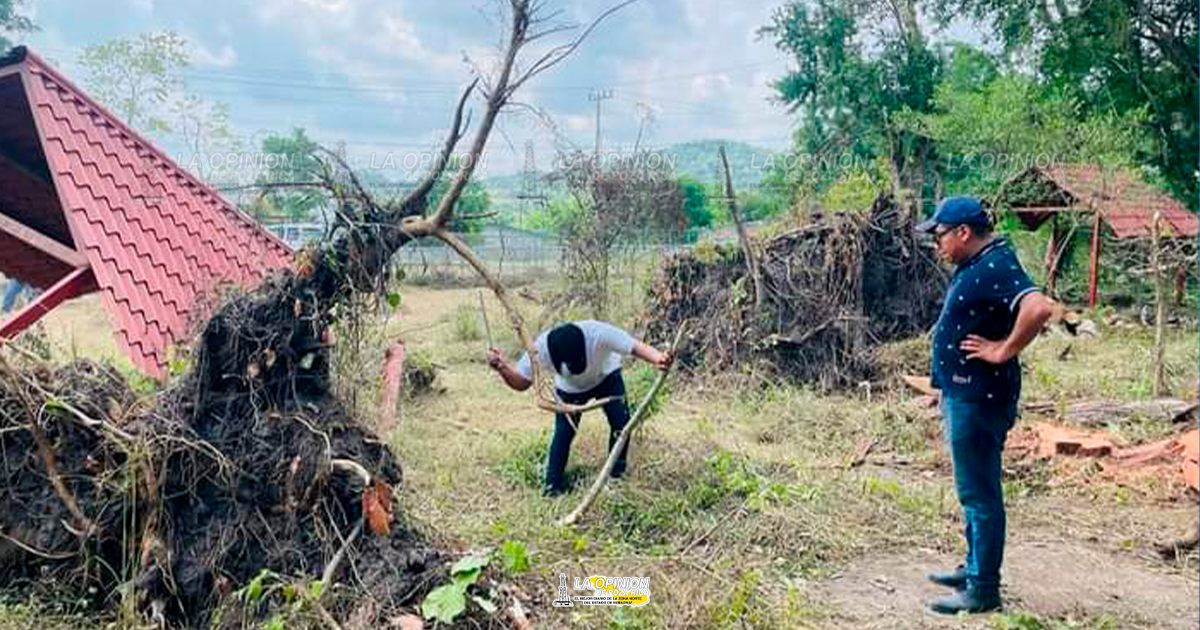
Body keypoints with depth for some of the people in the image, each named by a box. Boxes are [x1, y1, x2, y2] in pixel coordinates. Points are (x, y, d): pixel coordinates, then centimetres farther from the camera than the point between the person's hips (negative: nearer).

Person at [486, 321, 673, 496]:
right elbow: (521, 383, -26)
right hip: (569, 389, 1)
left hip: (606, 377, 0)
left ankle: (618, 475, 16)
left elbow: (636, 347, -49)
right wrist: (502, 368, -47)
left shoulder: (598, 333, -44)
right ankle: (552, 485, 10)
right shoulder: (540, 349, -37)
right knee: (563, 432, -8)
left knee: (621, 423, -8)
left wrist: (659, 358, -70)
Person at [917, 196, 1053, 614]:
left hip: (979, 399, -10)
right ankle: (975, 568, 34)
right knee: (973, 490, 20)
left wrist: (1004, 351, -24)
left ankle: (984, 590, 9)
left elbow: (1038, 309, -36)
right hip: (963, 395, 11)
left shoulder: (996, 267, -20)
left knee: (979, 494, -1)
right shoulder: (975, 265, 11)